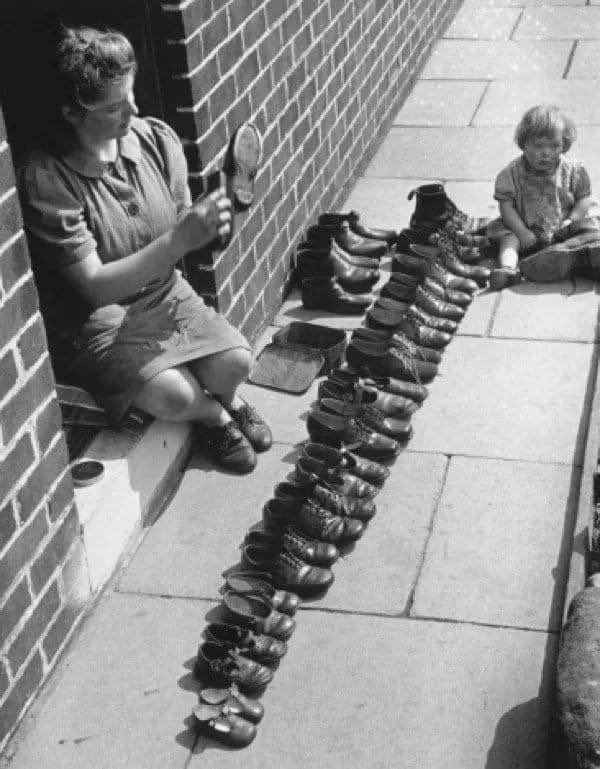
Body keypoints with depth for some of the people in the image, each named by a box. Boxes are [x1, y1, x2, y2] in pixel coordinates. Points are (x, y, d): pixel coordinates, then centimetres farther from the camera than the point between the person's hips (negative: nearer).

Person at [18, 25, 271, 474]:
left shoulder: (157, 139, -8)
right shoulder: (46, 180, -25)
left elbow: (179, 227, 4)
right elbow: (95, 288, -25)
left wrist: (205, 225, -22)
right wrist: (180, 239, -34)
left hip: (164, 293, 5)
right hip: (94, 320, -5)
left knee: (236, 363, -16)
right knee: (174, 396, -25)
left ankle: (225, 401, 23)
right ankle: (217, 415, 13)